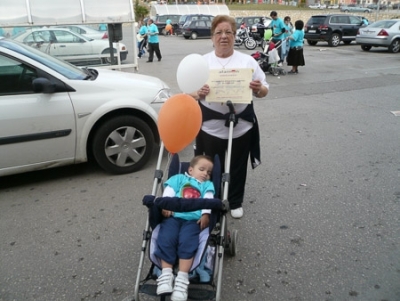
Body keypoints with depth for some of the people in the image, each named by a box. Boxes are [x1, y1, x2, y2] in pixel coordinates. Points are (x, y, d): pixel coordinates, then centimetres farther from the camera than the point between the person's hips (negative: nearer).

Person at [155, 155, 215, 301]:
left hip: (193, 219, -1)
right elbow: (169, 191, 11)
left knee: (187, 243, -25)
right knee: (166, 239, -22)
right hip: (173, 216, 1)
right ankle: (166, 274, -19)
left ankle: (182, 278, -27)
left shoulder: (207, 185, 28)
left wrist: (206, 214, -9)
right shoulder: (179, 178, 26)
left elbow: (208, 199, 9)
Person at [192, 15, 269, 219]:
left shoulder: (248, 61, 2)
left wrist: (258, 89, -18)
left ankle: (235, 203, 36)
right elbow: (189, 94, 1)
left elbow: (263, 91, 5)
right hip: (211, 127, 0)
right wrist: (198, 94, -22)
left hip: (241, 126, 1)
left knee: (237, 168, 15)